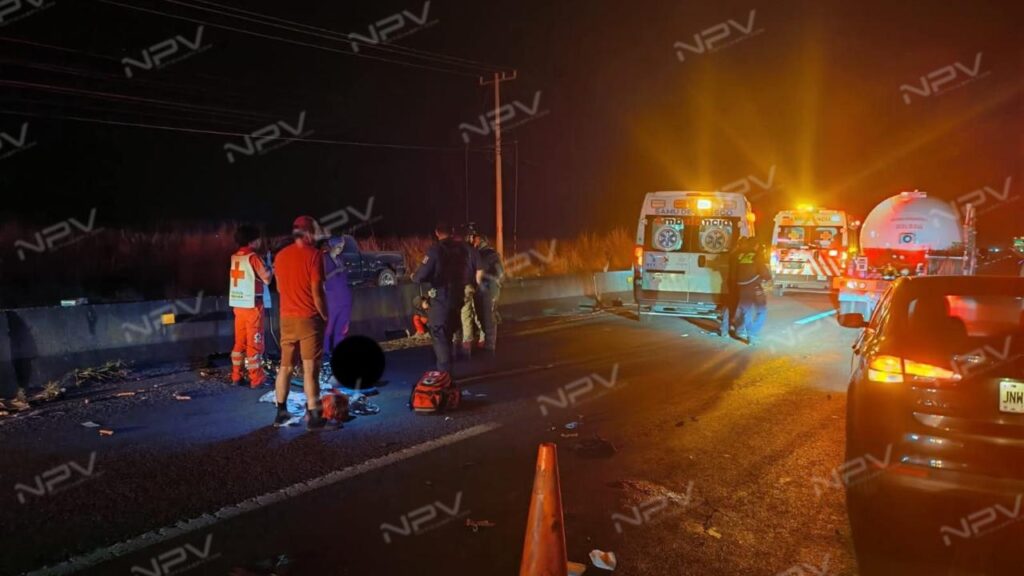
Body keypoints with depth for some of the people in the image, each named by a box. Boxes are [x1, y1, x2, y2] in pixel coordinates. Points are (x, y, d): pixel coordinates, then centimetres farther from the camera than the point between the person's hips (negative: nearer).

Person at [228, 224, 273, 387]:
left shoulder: (234, 257, 10)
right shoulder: (253, 257, -13)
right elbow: (266, 279, -15)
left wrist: (262, 267, 18)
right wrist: (270, 268, 3)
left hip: (238, 304, 7)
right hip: (252, 304, -7)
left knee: (239, 341, 13)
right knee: (254, 342, -2)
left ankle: (236, 376, 18)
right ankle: (256, 379, 1)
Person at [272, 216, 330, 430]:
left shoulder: (280, 256, 9)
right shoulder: (313, 255, -11)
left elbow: (280, 287, 16)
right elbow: (317, 291, -13)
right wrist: (325, 316, -4)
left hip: (286, 318, 6)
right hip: (309, 318, -6)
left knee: (285, 367, 13)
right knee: (310, 369, -3)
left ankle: (281, 412, 19)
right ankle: (313, 416, -1)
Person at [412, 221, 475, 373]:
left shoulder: (435, 250, -16)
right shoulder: (463, 248, 3)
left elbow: (421, 276, -16)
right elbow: (471, 272, 13)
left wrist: (414, 276, 6)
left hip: (441, 298, -6)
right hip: (458, 296, 6)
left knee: (439, 335, 0)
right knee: (448, 333, 20)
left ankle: (445, 373, -6)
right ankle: (446, 369, 29)